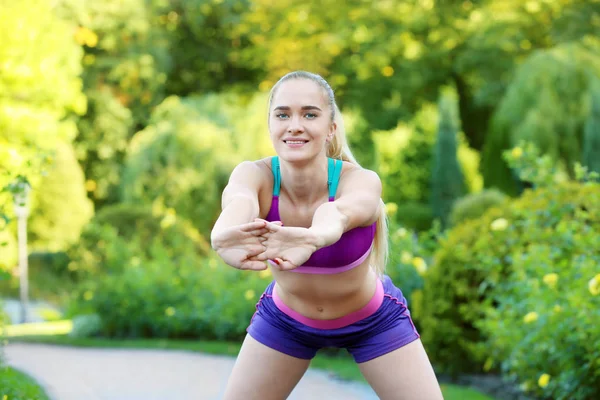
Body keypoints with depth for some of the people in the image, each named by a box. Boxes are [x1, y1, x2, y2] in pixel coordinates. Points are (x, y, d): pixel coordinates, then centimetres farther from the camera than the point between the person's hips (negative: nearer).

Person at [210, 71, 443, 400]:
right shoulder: (255, 175, -26)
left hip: (372, 320, -1)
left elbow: (339, 213, -56)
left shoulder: (361, 181, -31)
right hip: (285, 318, 1)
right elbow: (239, 201, -51)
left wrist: (313, 238, -80)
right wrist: (225, 235, -77)